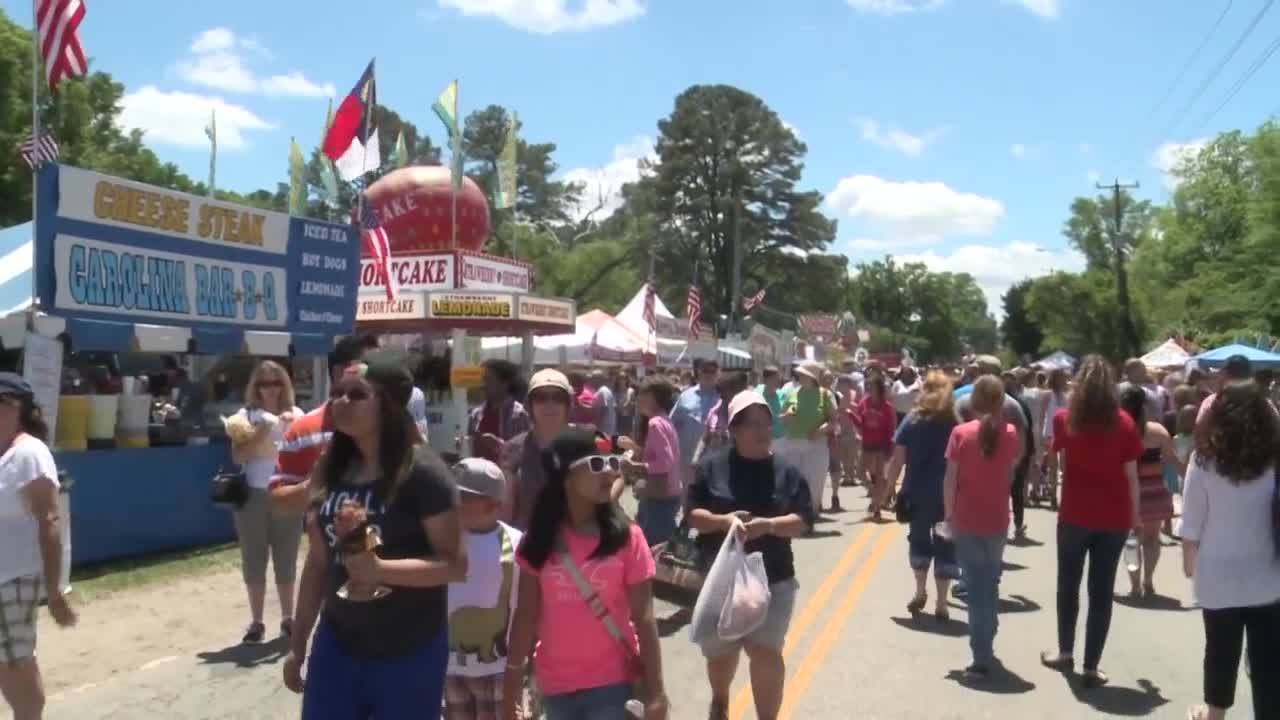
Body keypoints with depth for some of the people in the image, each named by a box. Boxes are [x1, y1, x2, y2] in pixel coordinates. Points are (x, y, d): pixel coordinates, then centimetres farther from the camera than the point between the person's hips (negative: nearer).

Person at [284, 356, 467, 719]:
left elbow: (455, 564, -17)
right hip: (337, 644, 5)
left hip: (409, 653, -5)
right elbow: (317, 561, 11)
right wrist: (298, 644, 14)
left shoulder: (422, 473, -15)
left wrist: (379, 568, -30)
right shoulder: (332, 469, 3)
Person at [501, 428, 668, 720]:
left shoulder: (627, 537, -9)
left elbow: (643, 618, -8)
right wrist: (510, 693, 1)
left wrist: (655, 691, -9)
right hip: (555, 683, 3)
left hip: (610, 681, -2)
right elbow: (526, 617, 1)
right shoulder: (540, 540, -3)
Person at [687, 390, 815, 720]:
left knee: (765, 651, -12)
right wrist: (723, 521, -23)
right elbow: (693, 515, -4)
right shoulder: (712, 466, -3)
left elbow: (804, 520, -5)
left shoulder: (786, 470, -2)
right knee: (719, 653, 16)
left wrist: (768, 525, -23)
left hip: (772, 577, -1)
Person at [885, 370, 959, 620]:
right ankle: (941, 603, 8)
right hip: (949, 493, -1)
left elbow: (898, 458, -5)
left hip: (918, 492, 1)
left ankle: (920, 592, 23)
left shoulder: (913, 419, -1)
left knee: (919, 539, 21)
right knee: (945, 544, 7)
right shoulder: (956, 421, -3)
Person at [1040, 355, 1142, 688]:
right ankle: (1091, 667, 7)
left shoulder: (1065, 418, -3)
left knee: (1068, 586, 17)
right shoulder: (1124, 422, -4)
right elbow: (1131, 474, -2)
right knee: (1102, 592, 6)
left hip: (1074, 515, 0)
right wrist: (1135, 513, 7)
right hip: (1114, 518, 0)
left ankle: (1065, 652, 27)